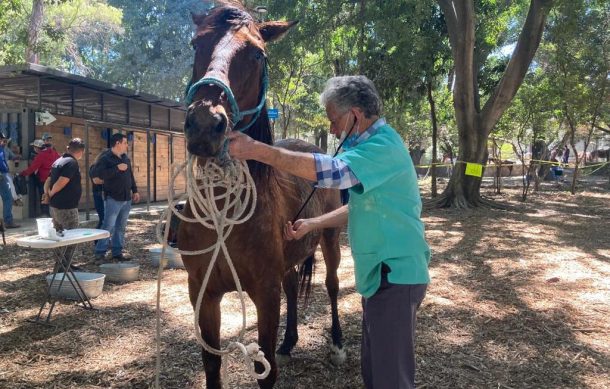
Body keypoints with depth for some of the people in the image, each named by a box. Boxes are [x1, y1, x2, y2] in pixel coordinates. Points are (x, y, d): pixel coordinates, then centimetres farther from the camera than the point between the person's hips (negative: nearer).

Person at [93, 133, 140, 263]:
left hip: (126, 199, 7)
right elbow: (98, 173, -24)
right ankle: (100, 253, 0)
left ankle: (117, 252, 18)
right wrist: (117, 168, -24)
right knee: (108, 227, -8)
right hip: (113, 199, -7)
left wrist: (135, 191, 17)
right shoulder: (105, 158, -9)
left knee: (121, 227, 11)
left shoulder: (126, 158, 14)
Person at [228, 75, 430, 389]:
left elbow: (330, 172, -34)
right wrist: (312, 224, 6)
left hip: (395, 275, -10)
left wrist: (255, 150, -33)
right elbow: (359, 208, 18)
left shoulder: (384, 146, -20)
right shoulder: (374, 145, 14)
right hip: (382, 273, 10)